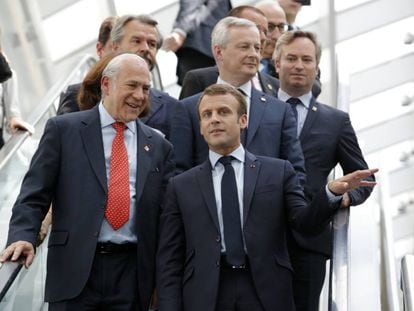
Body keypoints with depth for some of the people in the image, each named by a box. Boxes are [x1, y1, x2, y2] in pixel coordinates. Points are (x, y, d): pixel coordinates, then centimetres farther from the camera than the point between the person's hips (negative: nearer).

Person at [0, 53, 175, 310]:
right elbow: (34, 194, 0)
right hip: (74, 270, -3)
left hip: (132, 273, 3)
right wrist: (22, 237, -17)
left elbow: (165, 215, 13)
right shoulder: (63, 130, 5)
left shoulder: (158, 146, 13)